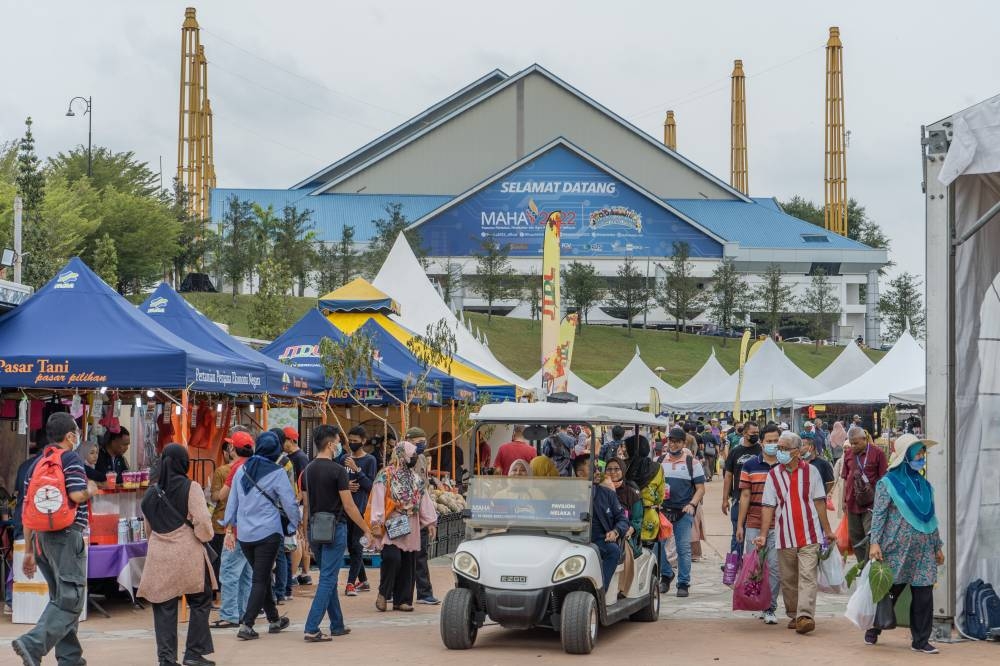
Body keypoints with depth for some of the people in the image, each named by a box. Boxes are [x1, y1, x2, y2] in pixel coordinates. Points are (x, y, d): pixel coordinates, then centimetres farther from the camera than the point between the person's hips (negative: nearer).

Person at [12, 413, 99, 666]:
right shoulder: (71, 460, -7)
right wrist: (91, 491, 1)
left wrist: (29, 551, 17)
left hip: (41, 537, 8)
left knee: (61, 597, 16)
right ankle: (33, 644, -23)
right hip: (67, 535, -8)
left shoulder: (35, 465, 15)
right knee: (71, 599, -8)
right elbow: (77, 495, -22)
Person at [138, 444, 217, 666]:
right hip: (188, 554, -4)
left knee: (164, 607, 7)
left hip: (159, 554, 4)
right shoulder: (190, 488, -8)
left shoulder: (151, 492, 9)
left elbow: (149, 525, 16)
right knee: (200, 602, 10)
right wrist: (205, 537, 5)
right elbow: (202, 521, -13)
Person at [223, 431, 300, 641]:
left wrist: (229, 529, 18)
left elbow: (232, 501, 11)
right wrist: (297, 526, 7)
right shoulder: (277, 473, -10)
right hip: (268, 533, -5)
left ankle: (274, 619, 28)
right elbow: (289, 503, -6)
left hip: (244, 535, 5)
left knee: (262, 577, 18)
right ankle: (246, 625, -11)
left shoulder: (242, 470, 4)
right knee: (260, 580, -1)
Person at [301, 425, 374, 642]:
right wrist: (366, 530, -3)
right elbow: (349, 506, -13)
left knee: (328, 578, 17)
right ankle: (311, 629, -12)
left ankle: (337, 626, 24)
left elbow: (306, 505, 12)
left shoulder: (308, 470, 7)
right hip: (334, 528, -7)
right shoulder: (337, 470, -13)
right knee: (328, 579, -6)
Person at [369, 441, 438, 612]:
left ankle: (402, 600, 11)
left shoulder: (415, 479, 17)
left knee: (407, 564, 5)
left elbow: (425, 501, 16)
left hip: (410, 529, 6)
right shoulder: (385, 476, -3)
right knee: (392, 558, -20)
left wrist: (431, 522, 7)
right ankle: (383, 593, -2)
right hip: (391, 527, -6)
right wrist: (377, 524, -16)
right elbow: (378, 500, -9)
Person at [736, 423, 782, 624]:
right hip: (754, 525, 1)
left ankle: (770, 608, 3)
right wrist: (739, 525, 2)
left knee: (775, 568, -3)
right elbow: (745, 496, 5)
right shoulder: (750, 466, 5)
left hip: (778, 527, -1)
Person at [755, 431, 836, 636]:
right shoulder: (773, 475, 4)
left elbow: (819, 502, 8)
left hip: (810, 535, -2)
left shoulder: (810, 471, 3)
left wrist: (827, 530, 10)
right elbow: (768, 506, 0)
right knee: (788, 580, 8)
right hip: (785, 536, 2)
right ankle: (793, 615, 21)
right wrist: (763, 535, -8)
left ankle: (805, 616, -19)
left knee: (807, 577, -11)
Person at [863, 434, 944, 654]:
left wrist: (937, 547, 16)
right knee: (889, 592, 4)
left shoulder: (924, 485, 13)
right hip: (897, 549, -5)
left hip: (923, 551, 5)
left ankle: (920, 640, 6)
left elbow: (931, 518, 17)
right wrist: (875, 542, -17)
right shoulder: (887, 483, -3)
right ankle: (873, 631, 23)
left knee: (923, 595, -1)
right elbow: (878, 514, -8)